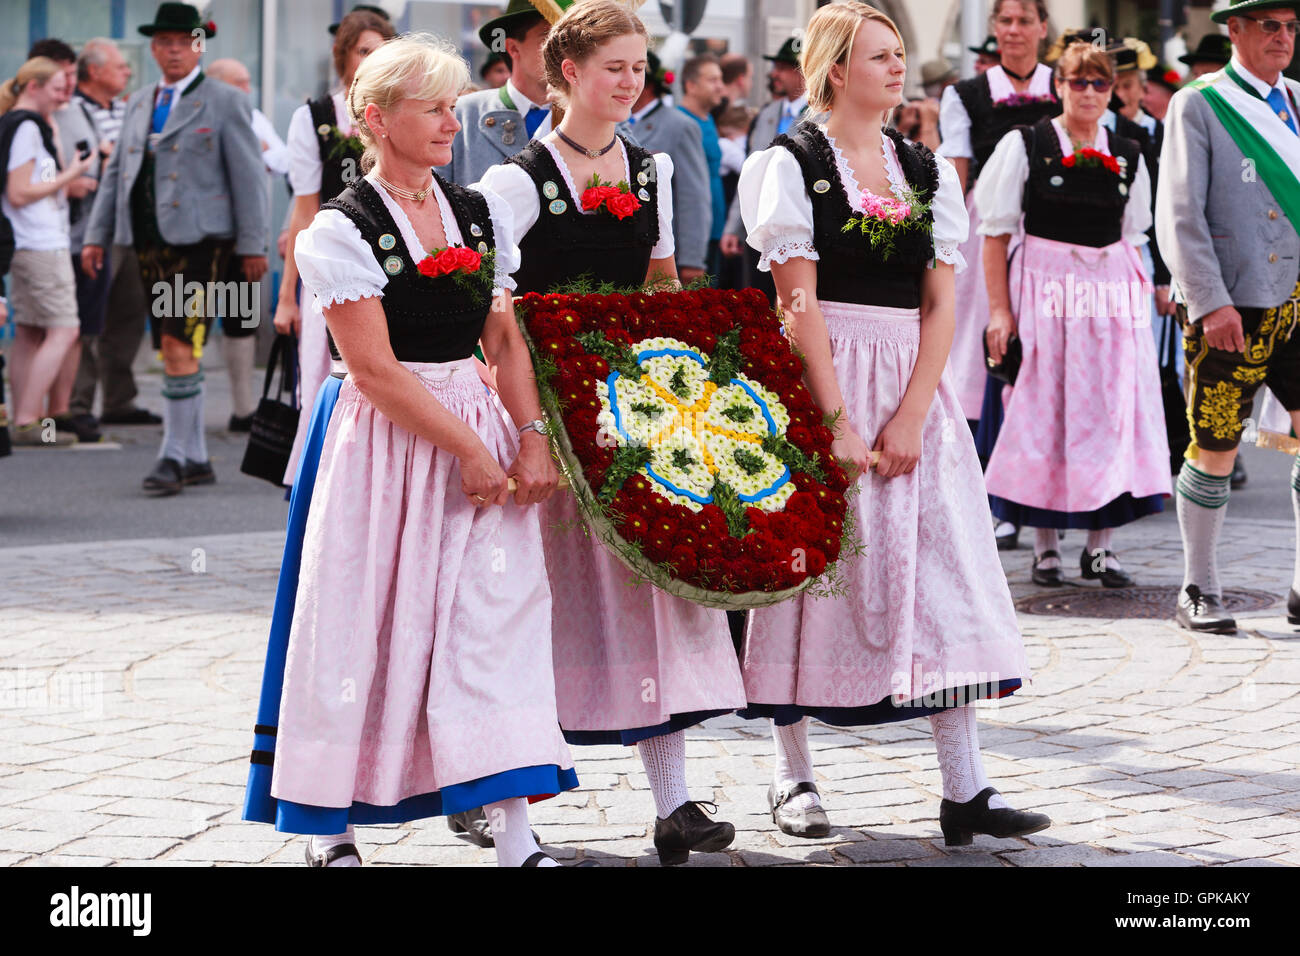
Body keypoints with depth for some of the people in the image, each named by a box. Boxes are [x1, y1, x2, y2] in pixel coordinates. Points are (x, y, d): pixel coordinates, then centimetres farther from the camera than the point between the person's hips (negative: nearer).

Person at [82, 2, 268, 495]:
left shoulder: (224, 102, 0)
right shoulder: (140, 103, 17)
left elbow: (248, 176, -2)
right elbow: (116, 172, 20)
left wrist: (252, 245, -7)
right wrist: (96, 235, 13)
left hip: (199, 240, -6)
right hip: (150, 242, 6)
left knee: (180, 348, -14)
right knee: (172, 351, 8)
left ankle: (175, 454, -9)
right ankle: (196, 458, 14)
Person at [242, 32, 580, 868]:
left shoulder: (480, 215, 10)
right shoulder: (343, 229, -8)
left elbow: (507, 342, 10)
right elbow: (374, 370, -13)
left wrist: (533, 440, -4)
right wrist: (471, 450, -14)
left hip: (480, 436, 5)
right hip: (385, 445, -5)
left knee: (497, 613, -3)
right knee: (367, 622, 0)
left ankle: (515, 835, -5)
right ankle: (330, 825, 14)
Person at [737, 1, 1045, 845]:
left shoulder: (927, 171, 10)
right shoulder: (792, 165, -3)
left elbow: (940, 304, 5)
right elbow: (799, 303, -10)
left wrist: (911, 417, -8)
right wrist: (838, 423, -16)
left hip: (916, 390, 4)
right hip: (824, 384, -4)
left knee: (944, 578, -1)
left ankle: (964, 790, 0)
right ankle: (794, 776, 14)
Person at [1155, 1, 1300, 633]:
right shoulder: (1197, 107, -2)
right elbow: (1179, 215, -8)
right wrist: (1209, 302, -17)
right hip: (1229, 309, -5)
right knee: (1215, 452, 1)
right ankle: (1198, 592, 16)